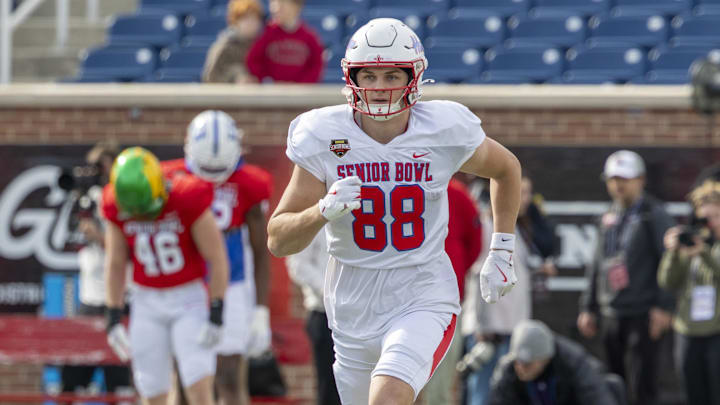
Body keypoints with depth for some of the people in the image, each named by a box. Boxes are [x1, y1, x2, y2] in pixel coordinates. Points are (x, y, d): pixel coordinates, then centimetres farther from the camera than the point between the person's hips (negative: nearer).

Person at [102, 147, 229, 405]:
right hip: (147, 303, 4)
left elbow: (217, 260, -12)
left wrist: (216, 315, -13)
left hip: (190, 299, -4)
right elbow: (115, 265, 5)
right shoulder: (117, 209, -7)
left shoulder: (188, 202, -19)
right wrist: (113, 318, 3)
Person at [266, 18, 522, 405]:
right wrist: (324, 210, -29)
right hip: (353, 310, 3)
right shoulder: (324, 138, -9)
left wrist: (501, 254, 11)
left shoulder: (446, 132, -9)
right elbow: (277, 241, -9)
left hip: (423, 301, -3)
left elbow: (506, 169, 14)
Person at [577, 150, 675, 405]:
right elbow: (597, 266, 23)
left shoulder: (653, 216, -3)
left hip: (643, 315, -7)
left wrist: (663, 306, -16)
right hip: (612, 314, 7)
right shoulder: (609, 219, 16)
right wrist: (588, 307, 19)